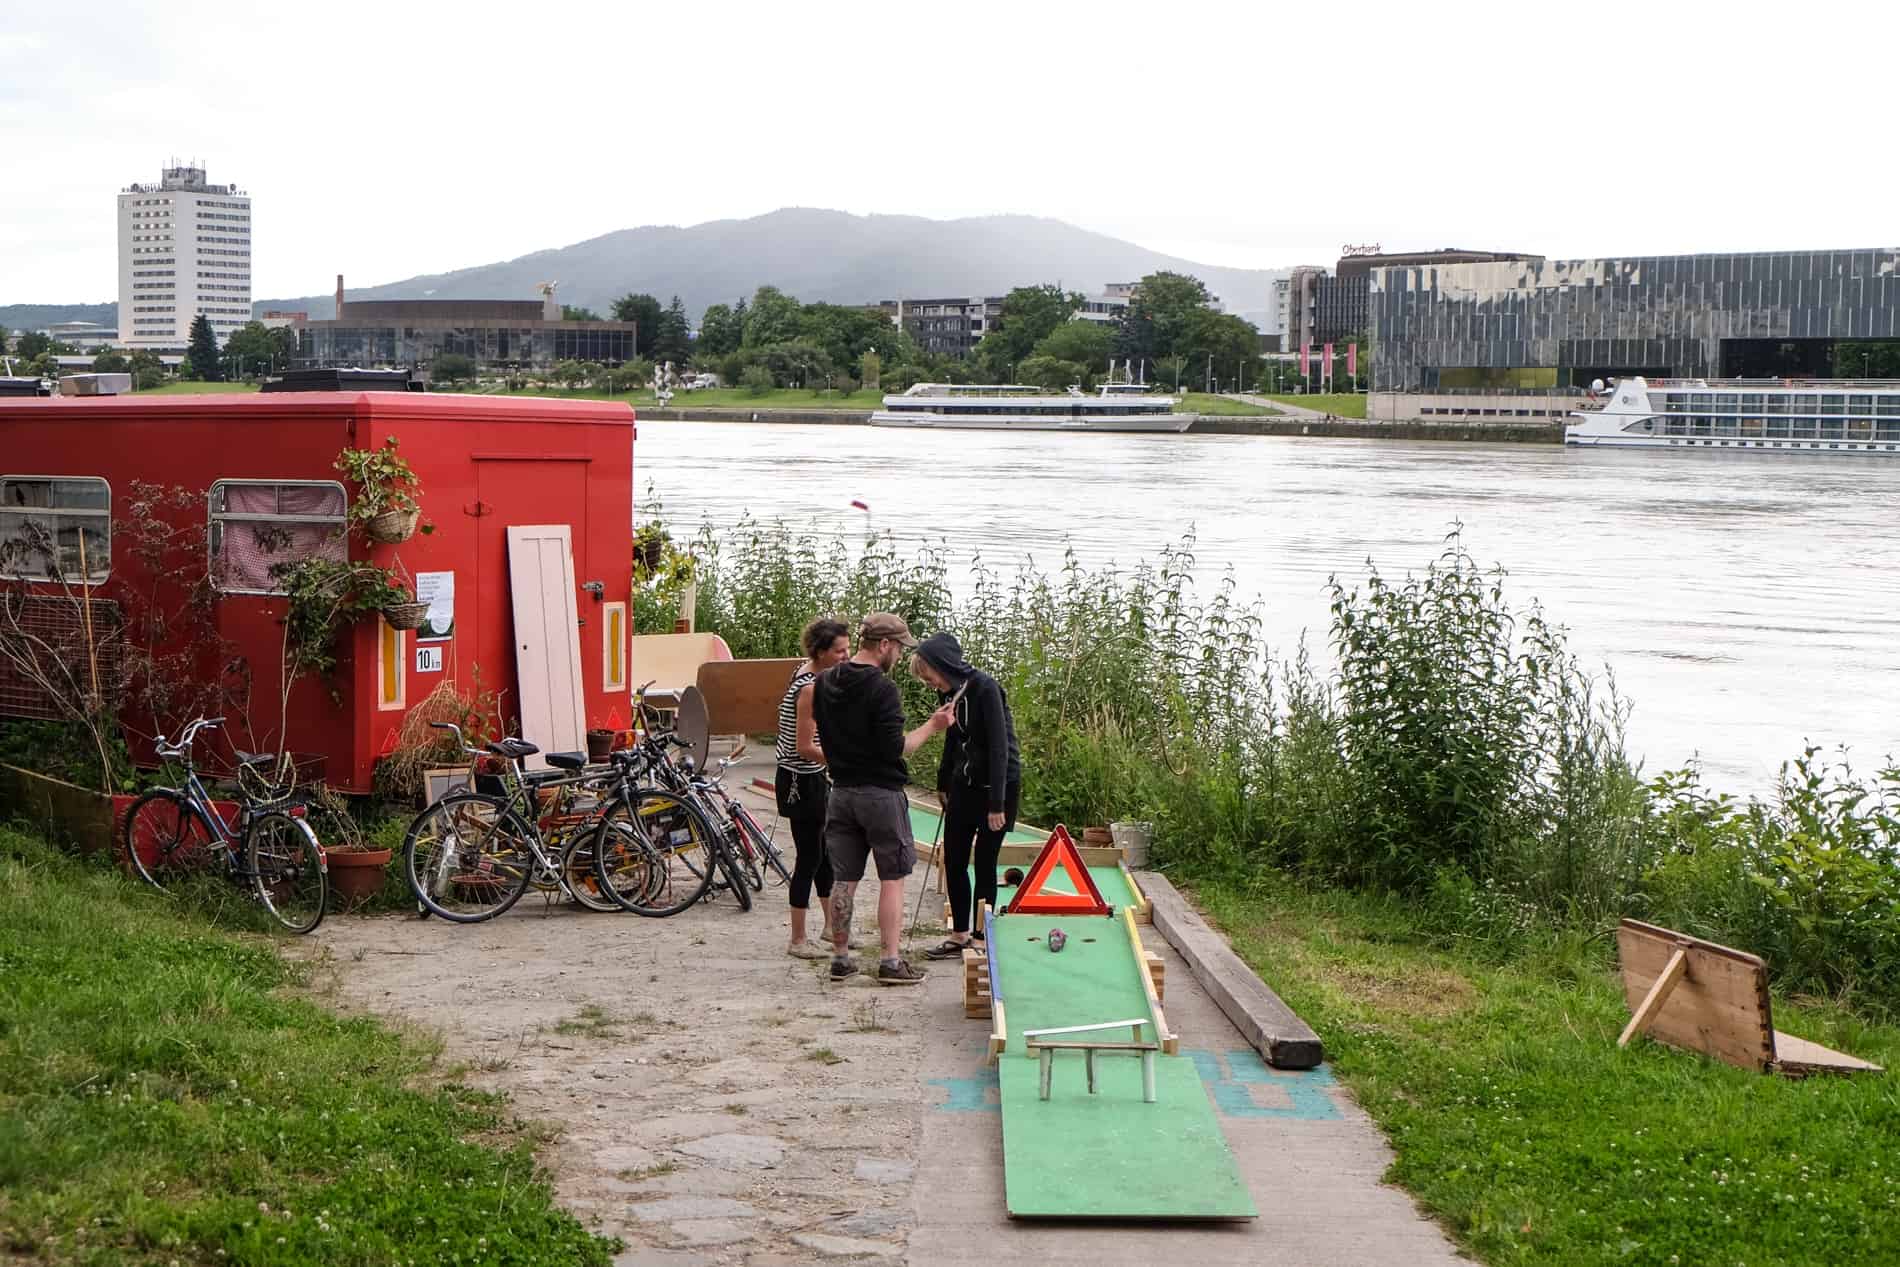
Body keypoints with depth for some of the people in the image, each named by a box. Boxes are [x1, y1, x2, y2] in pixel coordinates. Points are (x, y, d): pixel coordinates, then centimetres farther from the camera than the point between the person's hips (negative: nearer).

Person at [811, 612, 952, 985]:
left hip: (841, 792, 6)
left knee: (843, 880, 10)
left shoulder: (823, 683, 6)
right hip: (881, 792, -6)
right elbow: (896, 748, -17)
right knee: (893, 878, 1)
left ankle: (840, 958, 14)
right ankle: (890, 962, -1)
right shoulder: (882, 688, -16)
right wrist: (931, 727, -7)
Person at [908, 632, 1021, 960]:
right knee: (953, 860, 8)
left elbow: (999, 746, -22)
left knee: (984, 862, -1)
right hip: (964, 785, 8)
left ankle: (981, 937, 8)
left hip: (995, 785, -8)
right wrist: (943, 784, 25)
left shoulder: (985, 689, -20)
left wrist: (996, 804, -23)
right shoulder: (952, 693, 4)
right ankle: (959, 936, 18)